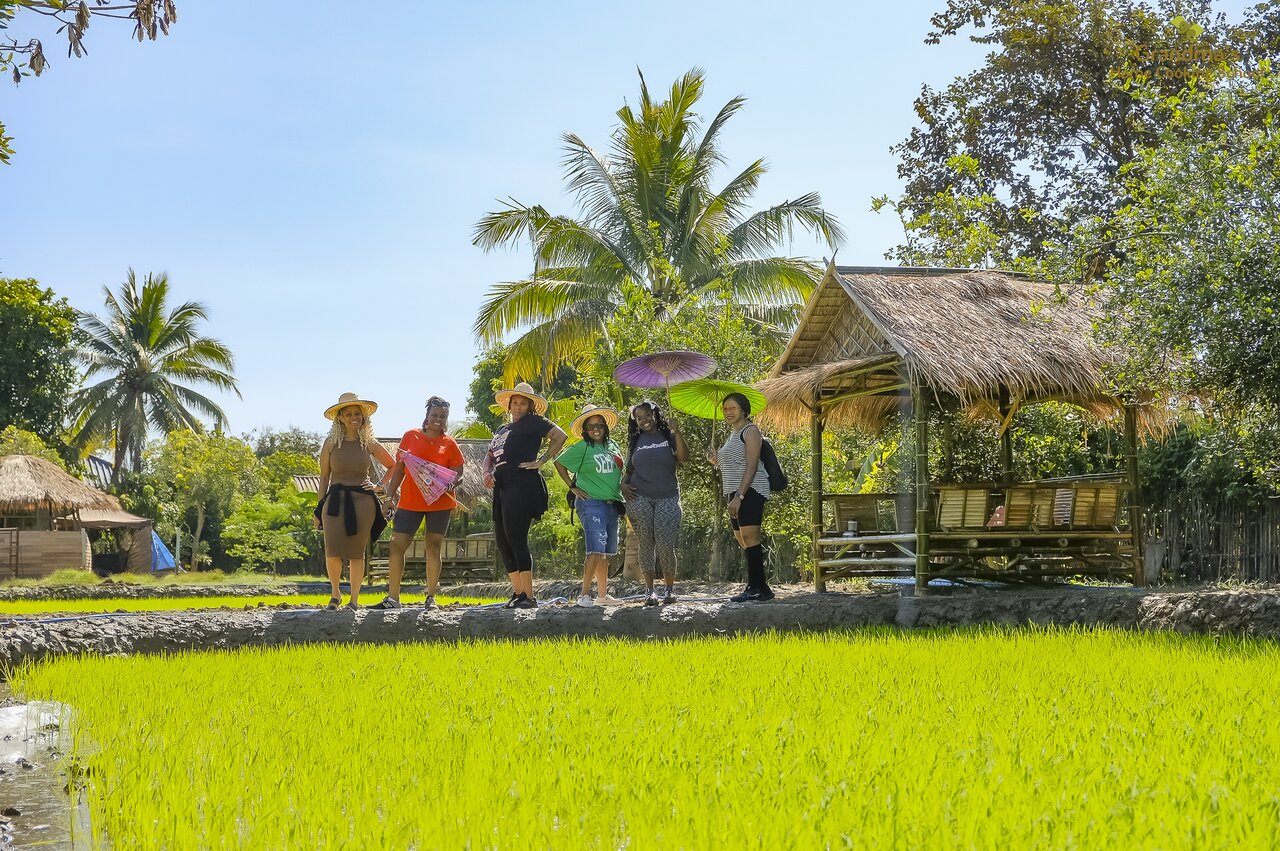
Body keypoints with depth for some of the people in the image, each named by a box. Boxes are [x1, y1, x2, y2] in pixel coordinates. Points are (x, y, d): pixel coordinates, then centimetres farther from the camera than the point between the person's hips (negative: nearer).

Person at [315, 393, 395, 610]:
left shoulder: (369, 443, 6)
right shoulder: (331, 443, 5)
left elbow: (393, 466, 19)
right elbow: (324, 477, 8)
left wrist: (380, 486, 7)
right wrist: (320, 507, 5)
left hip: (362, 501, 1)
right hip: (336, 500, 0)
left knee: (357, 553, 2)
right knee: (333, 552, -11)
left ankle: (354, 600, 11)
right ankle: (335, 593, 12)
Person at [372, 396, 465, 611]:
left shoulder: (449, 444, 4)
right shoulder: (410, 436, 6)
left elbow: (459, 475, 4)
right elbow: (399, 468, 9)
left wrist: (451, 484, -18)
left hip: (439, 502, -1)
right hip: (410, 500, 1)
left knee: (433, 546, 1)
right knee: (397, 545, -4)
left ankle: (431, 597, 7)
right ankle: (392, 597, 1)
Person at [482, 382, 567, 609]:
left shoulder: (533, 422, 2)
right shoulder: (502, 430, 26)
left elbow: (560, 436, -9)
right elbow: (489, 456, 26)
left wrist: (541, 461, -11)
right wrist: (487, 472, 5)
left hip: (521, 486, -9)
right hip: (502, 488, 9)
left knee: (516, 539, -15)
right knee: (502, 541, 7)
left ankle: (528, 596, -16)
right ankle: (518, 592, 13)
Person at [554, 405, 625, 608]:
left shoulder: (612, 446, 14)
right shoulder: (582, 448, -4)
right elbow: (559, 463, -2)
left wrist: (623, 487, 13)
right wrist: (572, 487, -5)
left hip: (612, 505, 7)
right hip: (592, 503, -7)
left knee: (606, 553, 9)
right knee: (596, 550, -15)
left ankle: (602, 594, 16)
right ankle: (585, 595, -12)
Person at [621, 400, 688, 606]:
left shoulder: (668, 436, 7)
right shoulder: (636, 441, 14)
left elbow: (684, 457, -7)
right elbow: (628, 469, 20)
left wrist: (676, 433, -16)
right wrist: (623, 485, 2)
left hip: (667, 498, -2)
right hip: (639, 498, 2)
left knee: (665, 545, -9)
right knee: (646, 544, 1)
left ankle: (670, 589, 4)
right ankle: (649, 590, 6)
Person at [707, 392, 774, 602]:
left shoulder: (750, 431, -5)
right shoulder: (732, 435, 23)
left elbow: (751, 467, -15)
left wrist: (739, 496, -22)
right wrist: (716, 460, 10)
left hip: (750, 490, -10)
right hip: (735, 493, 10)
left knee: (749, 536, -15)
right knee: (742, 539, 6)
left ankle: (757, 588, -18)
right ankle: (759, 588, 7)